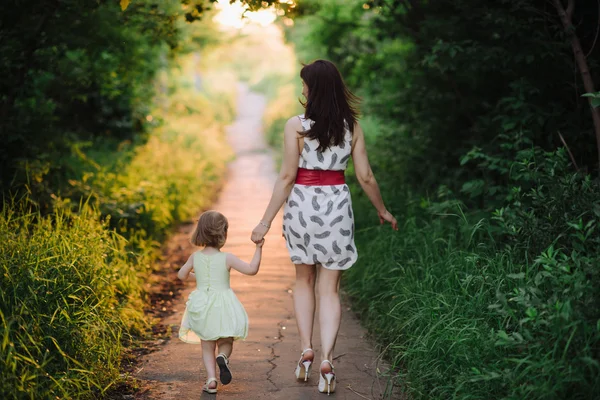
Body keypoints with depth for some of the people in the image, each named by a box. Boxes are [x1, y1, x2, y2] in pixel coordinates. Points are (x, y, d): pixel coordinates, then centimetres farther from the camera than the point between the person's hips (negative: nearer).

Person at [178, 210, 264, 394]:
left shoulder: (195, 257, -1)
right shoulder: (227, 258, -12)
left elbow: (181, 275, 13)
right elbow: (252, 269, -14)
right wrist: (258, 248, -6)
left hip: (201, 308, 2)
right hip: (223, 308, -2)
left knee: (207, 346, 15)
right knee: (226, 343, 16)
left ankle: (211, 379, 2)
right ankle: (223, 357, -15)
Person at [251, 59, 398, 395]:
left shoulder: (296, 125, -9)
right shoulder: (352, 126, 0)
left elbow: (287, 177, -10)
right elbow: (366, 177, 3)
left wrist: (266, 221, -4)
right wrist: (383, 211, 18)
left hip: (302, 205, -1)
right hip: (337, 206, 1)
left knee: (304, 281, 20)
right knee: (330, 289, 8)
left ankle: (306, 350, 13)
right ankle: (327, 359, -5)